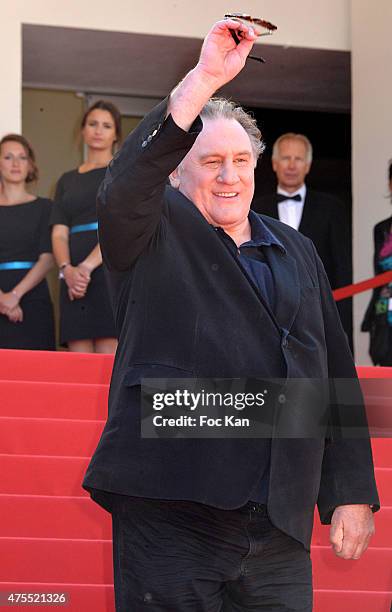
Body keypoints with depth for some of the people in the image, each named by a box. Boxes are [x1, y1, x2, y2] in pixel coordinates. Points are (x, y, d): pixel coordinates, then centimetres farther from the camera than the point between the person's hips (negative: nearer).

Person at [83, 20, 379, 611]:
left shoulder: (298, 253, 19)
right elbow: (125, 187, -18)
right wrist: (207, 77, -23)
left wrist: (353, 494, 9)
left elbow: (337, 376, 17)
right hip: (171, 513, -4)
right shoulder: (154, 238, 6)